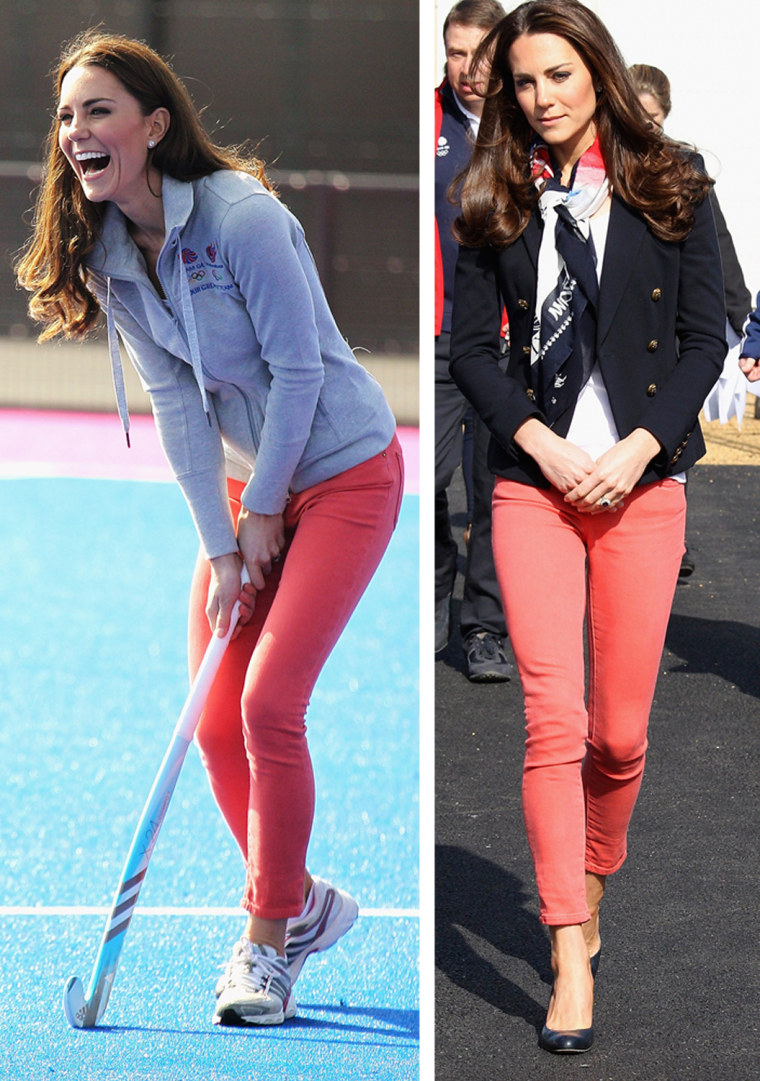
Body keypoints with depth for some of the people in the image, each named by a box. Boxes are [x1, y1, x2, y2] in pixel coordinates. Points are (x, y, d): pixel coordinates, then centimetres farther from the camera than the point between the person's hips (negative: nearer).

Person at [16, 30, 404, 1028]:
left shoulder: (243, 217, -24)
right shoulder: (107, 256, -3)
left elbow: (297, 369, -20)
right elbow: (178, 404, -2)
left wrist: (263, 509, -13)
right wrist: (220, 545, -7)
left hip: (344, 469, -7)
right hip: (247, 484, 7)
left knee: (268, 705, -14)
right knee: (215, 723, 3)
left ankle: (267, 941, 0)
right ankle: (303, 906, 23)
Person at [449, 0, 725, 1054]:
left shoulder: (669, 187, 4)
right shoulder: (497, 199, 6)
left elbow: (705, 337, 2)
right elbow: (470, 344, 4)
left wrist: (637, 448, -10)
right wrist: (541, 443, -10)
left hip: (642, 483, 0)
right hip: (535, 482, 0)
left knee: (621, 730, 3)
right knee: (554, 719, -11)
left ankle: (591, 895, 29)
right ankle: (571, 965, -11)